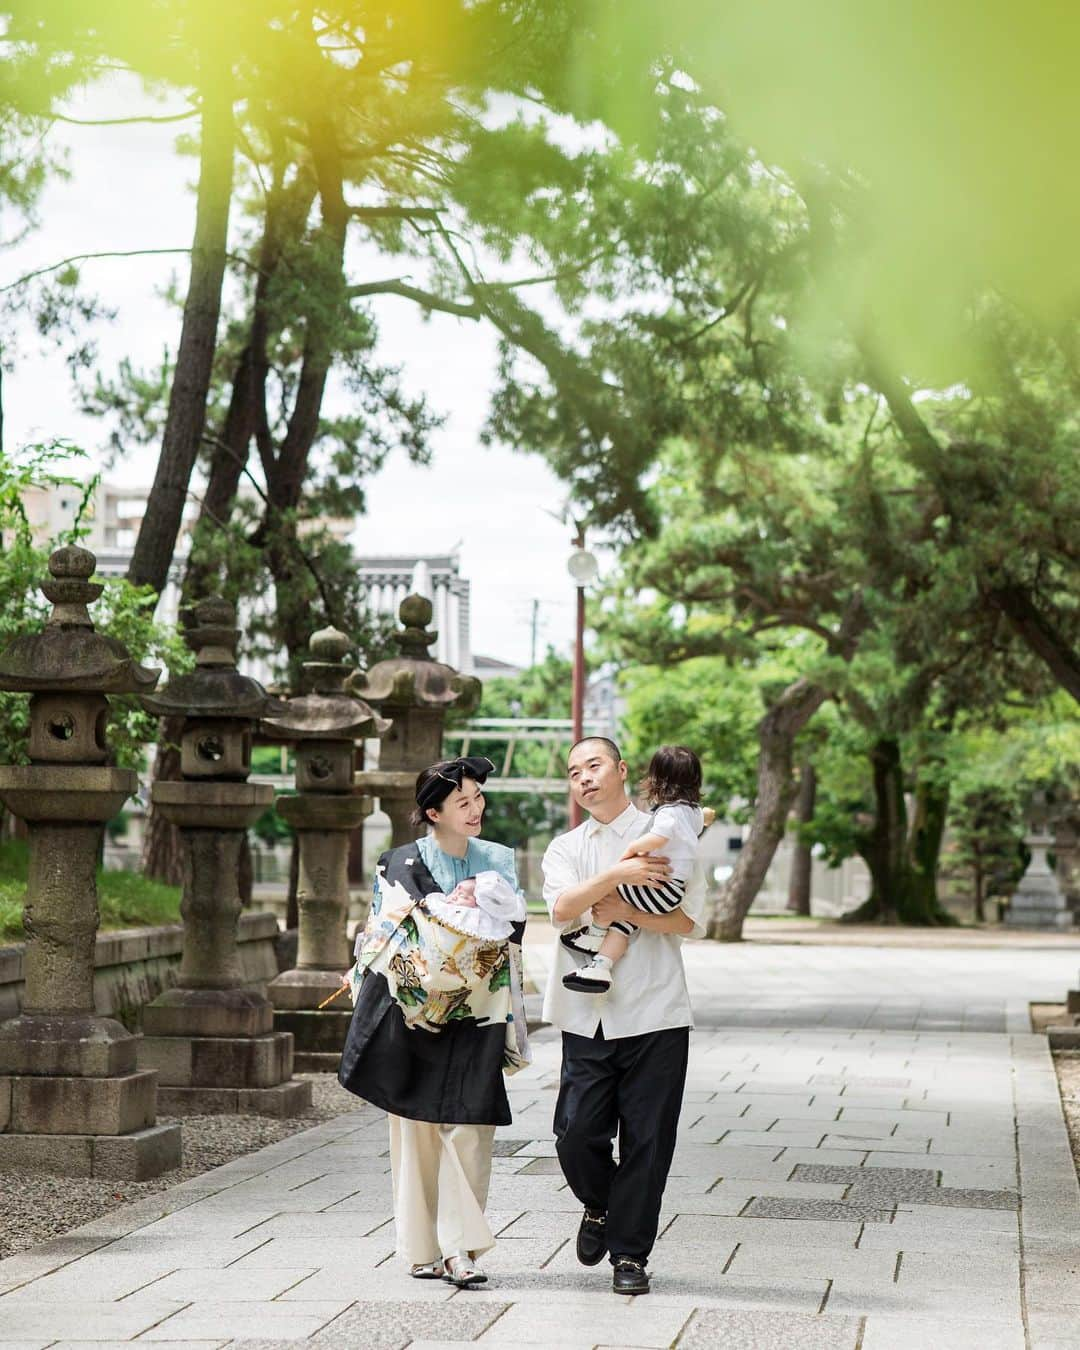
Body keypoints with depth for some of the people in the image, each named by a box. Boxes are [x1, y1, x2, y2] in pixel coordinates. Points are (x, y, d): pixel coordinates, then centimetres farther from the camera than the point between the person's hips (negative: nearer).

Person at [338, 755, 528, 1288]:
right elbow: (404, 934, -8)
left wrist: (442, 913, -8)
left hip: (473, 1017, 2)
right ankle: (422, 1248, 6)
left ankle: (459, 1246, -7)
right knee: (416, 1128, 0)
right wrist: (462, 906, -5)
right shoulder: (402, 864, 2)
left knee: (467, 1127, -8)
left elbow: (511, 927, -1)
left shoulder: (497, 861, 11)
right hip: (414, 1012, -2)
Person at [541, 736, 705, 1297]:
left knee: (647, 1141, -2)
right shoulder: (565, 849, 14)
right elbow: (562, 908, -8)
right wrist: (618, 875, -21)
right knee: (576, 1135, -4)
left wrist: (625, 912, -14)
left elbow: (691, 920, -4)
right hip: (588, 1014, 2)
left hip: (655, 1016, -2)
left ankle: (630, 1253, 11)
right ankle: (599, 1206, 26)